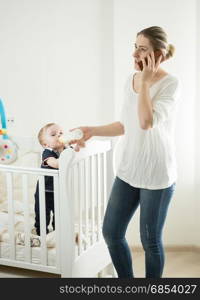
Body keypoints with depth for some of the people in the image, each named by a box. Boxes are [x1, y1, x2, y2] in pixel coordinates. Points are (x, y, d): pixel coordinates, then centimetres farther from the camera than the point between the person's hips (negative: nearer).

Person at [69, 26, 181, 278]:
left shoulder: (170, 83, -15)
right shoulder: (130, 80, 5)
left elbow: (147, 122, -29)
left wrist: (145, 81, -22)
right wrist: (93, 131, 6)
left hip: (156, 174, -7)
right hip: (128, 170, 7)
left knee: (150, 241, 6)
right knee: (111, 233, 11)